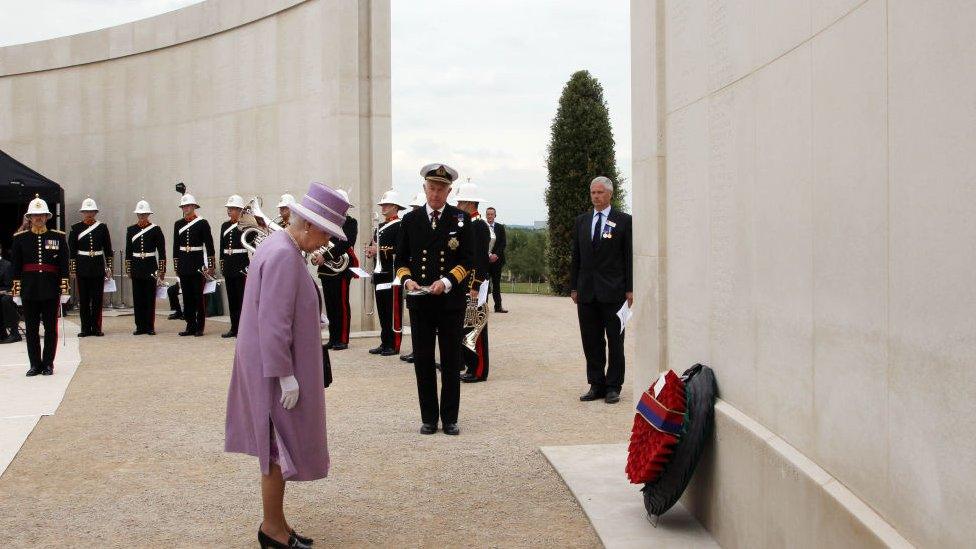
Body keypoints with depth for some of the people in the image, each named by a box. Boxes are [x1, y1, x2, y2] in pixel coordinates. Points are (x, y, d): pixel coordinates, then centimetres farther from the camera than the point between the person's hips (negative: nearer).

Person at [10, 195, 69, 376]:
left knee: (51, 327, 3)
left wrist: (64, 284, -3)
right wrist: (16, 285, -1)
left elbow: (64, 264, 3)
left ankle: (48, 364, 11)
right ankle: (35, 364, 11)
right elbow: (16, 266, 5)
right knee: (31, 328, 4)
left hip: (51, 288, -1)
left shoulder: (58, 237, 4)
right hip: (29, 290, 1)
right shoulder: (20, 238, 6)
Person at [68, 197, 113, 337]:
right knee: (83, 299, 3)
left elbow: (108, 250, 7)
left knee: (97, 299, 3)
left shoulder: (102, 227, 4)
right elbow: (71, 251, 2)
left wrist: (109, 268, 4)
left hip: (98, 268, 1)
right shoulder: (76, 228, 2)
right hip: (82, 268, -1)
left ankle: (96, 327, 9)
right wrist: (72, 269, -1)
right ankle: (85, 328, 9)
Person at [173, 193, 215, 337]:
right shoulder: (178, 224, 10)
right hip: (183, 265, 5)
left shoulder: (202, 223, -3)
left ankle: (199, 328, 4)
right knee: (187, 296, 6)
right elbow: (176, 246, 14)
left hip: (198, 263, -4)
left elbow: (209, 245, -4)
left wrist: (209, 266, -7)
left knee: (198, 296, -2)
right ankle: (190, 326, 13)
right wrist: (176, 265, 11)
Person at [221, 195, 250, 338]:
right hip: (228, 266, 6)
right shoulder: (225, 226, 12)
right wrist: (222, 264, 12)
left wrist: (250, 267, -13)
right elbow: (222, 246, 16)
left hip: (241, 265, -6)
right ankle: (234, 328, 14)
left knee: (242, 297, -3)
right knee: (231, 298, 9)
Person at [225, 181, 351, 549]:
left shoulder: (279, 247, 11)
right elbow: (273, 323, -25)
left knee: (277, 448, 16)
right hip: (276, 369, -11)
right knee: (281, 450, 0)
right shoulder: (283, 256, -21)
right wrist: (286, 376, -22)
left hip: (269, 365, 11)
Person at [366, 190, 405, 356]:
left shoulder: (400, 226, -8)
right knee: (382, 311, 12)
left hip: (393, 275, -8)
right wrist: (371, 251, 2)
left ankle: (394, 345, 2)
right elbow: (375, 245, 23)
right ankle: (385, 343, 19)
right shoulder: (380, 227, 19)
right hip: (380, 274, 8)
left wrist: (381, 250, -20)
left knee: (394, 312, -3)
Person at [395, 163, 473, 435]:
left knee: (451, 362, 5)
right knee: (423, 361, 5)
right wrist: (407, 280, -9)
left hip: (451, 300, -1)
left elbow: (468, 260, -1)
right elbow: (401, 258, 11)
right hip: (419, 301, 2)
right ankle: (428, 418, 15)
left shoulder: (461, 219, 2)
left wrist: (447, 281, -16)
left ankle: (450, 418, 15)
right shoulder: (410, 220, 8)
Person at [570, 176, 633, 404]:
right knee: (591, 341, 7)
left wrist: (630, 289, -7)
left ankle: (613, 387, 9)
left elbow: (630, 257, -2)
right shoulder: (581, 221, 12)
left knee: (615, 342, 2)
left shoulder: (624, 221, 0)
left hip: (613, 291, -4)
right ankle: (596, 385, 16)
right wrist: (573, 287, 9)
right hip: (587, 291, 4)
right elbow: (576, 257, 14)